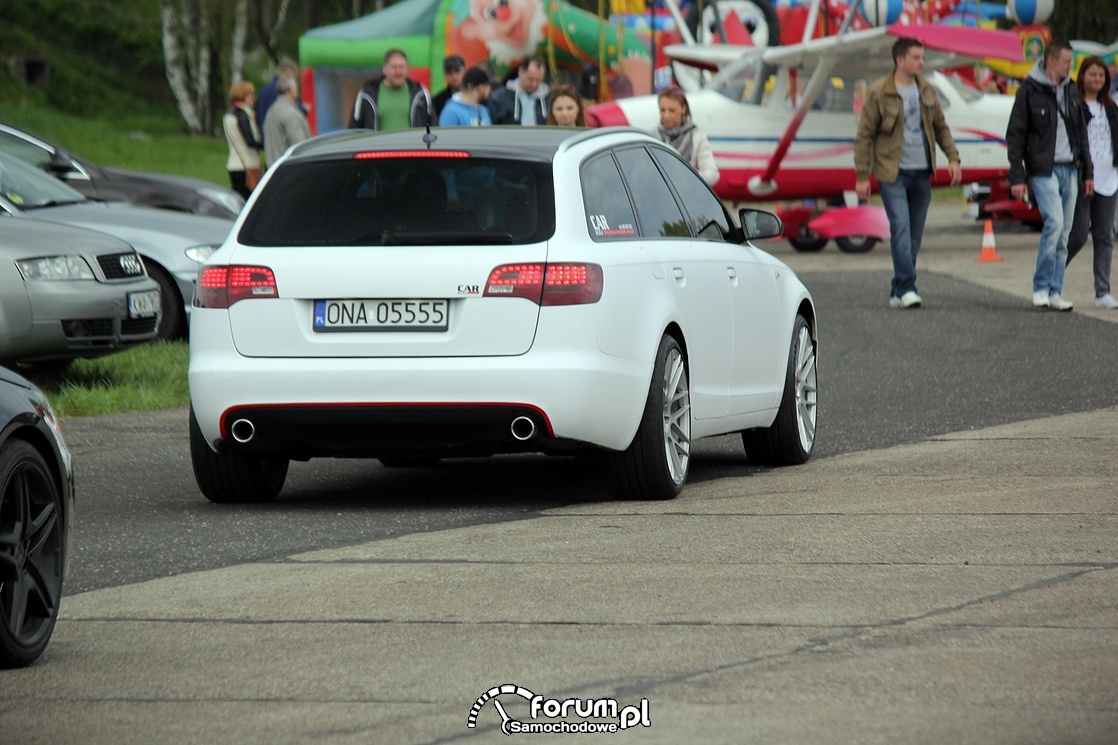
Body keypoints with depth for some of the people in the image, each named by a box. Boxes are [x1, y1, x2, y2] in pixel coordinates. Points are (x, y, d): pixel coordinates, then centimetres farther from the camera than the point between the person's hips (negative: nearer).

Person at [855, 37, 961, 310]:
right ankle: (906, 288, -19)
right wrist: (862, 176, -8)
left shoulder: (926, 91, 9)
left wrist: (952, 157, 5)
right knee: (901, 229, -17)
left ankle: (898, 292, 14)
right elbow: (864, 136, -4)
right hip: (892, 174, -5)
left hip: (921, 173, 5)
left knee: (915, 235, 6)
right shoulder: (879, 93, -6)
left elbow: (941, 126, 19)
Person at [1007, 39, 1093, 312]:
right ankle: (1041, 287, -8)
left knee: (1063, 233, 5)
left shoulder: (1069, 92, 13)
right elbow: (1015, 135, -5)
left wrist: (1087, 171, 18)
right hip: (1043, 170, -6)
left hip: (1069, 170, 6)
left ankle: (1055, 292, 9)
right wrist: (1017, 176, -11)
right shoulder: (1029, 91, -5)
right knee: (1054, 223, -19)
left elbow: (1081, 133, 21)